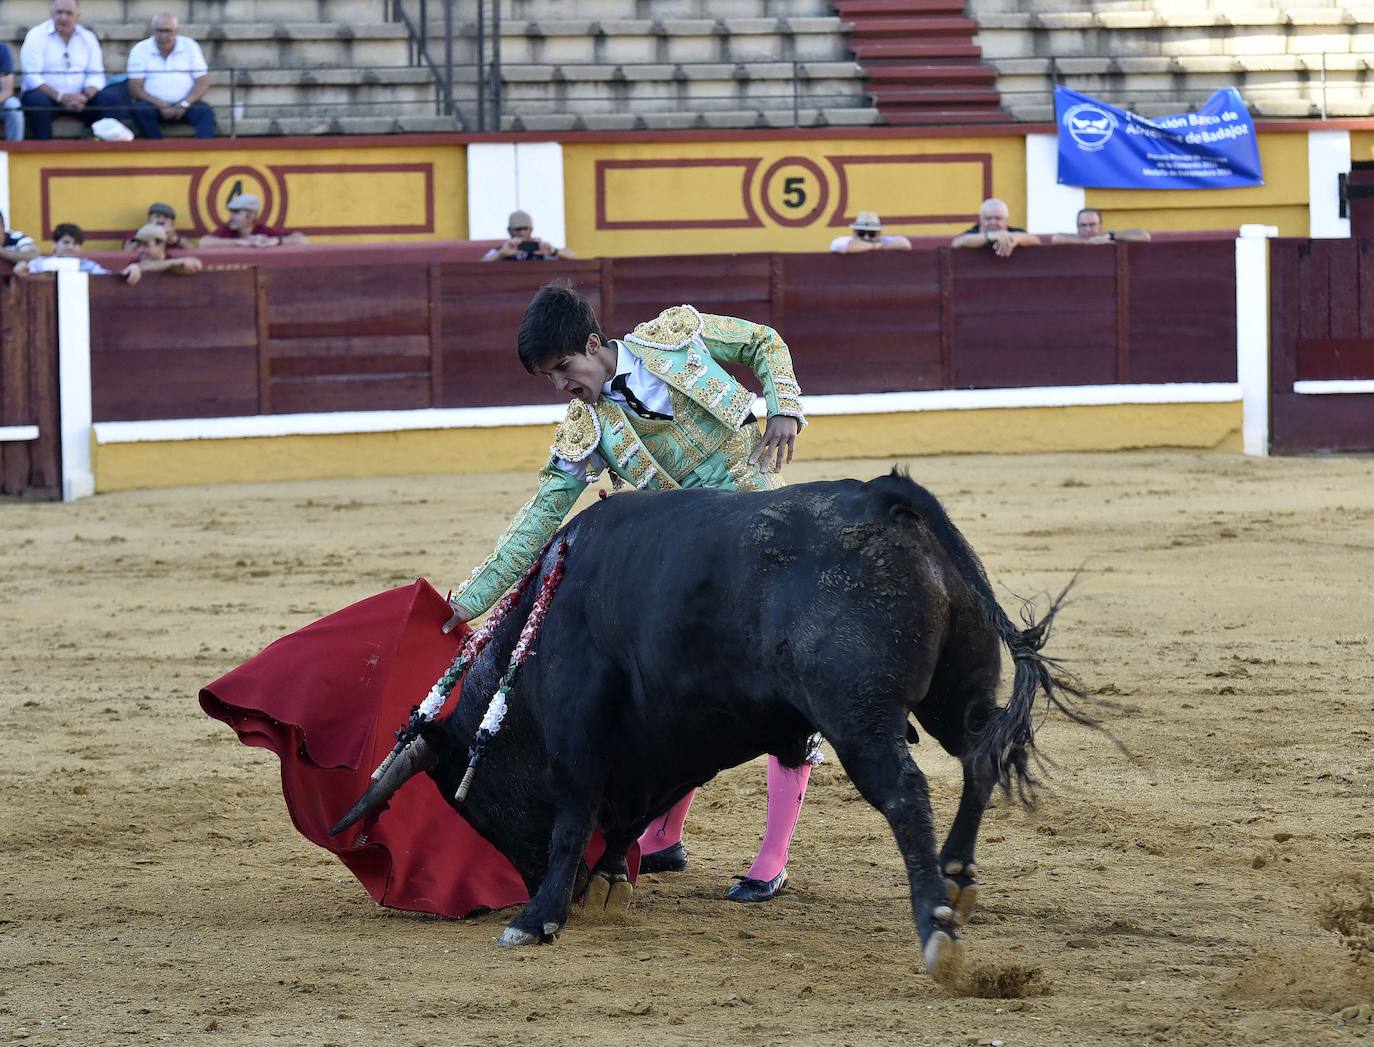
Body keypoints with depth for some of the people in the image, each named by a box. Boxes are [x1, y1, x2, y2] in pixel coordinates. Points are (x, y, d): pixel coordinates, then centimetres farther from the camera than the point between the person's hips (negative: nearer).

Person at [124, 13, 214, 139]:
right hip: (154, 105, -1)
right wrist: (161, 105, -20)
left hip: (184, 105, 1)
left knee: (205, 112, -28)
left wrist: (185, 104, -15)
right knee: (139, 110, -33)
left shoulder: (189, 46, 5)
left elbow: (203, 82, 2)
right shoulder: (140, 50, 0)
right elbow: (135, 87, -6)